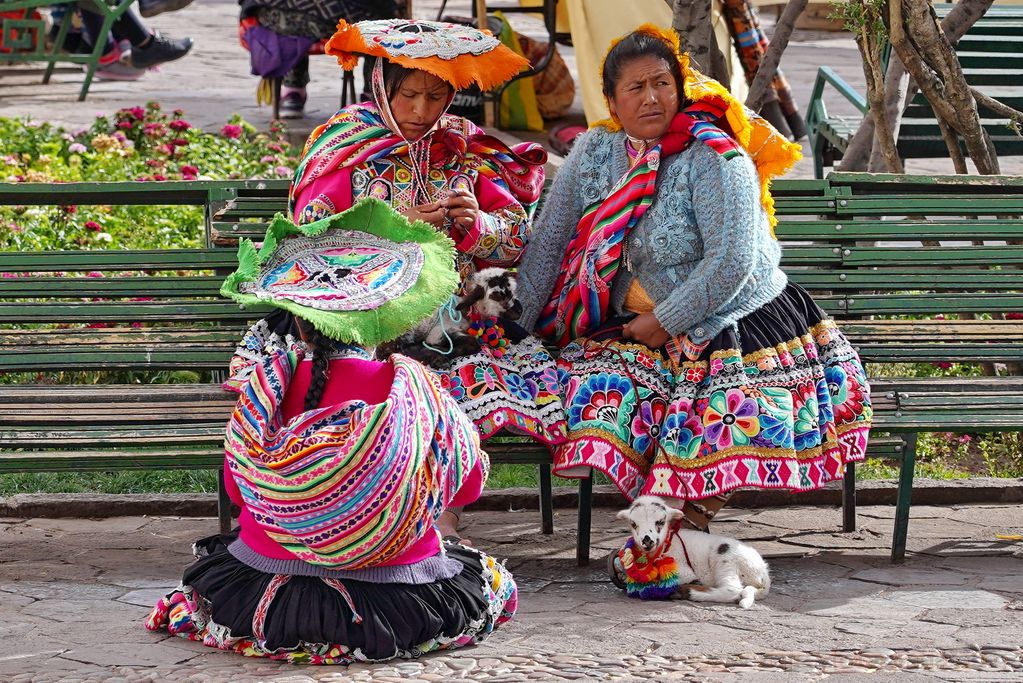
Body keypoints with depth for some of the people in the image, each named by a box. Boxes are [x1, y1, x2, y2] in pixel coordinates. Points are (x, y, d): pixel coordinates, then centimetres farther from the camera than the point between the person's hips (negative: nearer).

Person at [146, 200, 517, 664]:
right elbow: (469, 483, 2)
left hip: (270, 596, 2)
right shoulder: (414, 389, -13)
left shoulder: (266, 387, -9)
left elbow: (237, 489, 4)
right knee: (490, 578, 23)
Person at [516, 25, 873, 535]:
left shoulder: (715, 159, -12)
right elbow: (547, 243, 7)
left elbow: (732, 262, -19)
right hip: (635, 329, 5)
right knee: (601, 391, -25)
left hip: (737, 323, -5)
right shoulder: (594, 153, 5)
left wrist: (663, 323, -14)